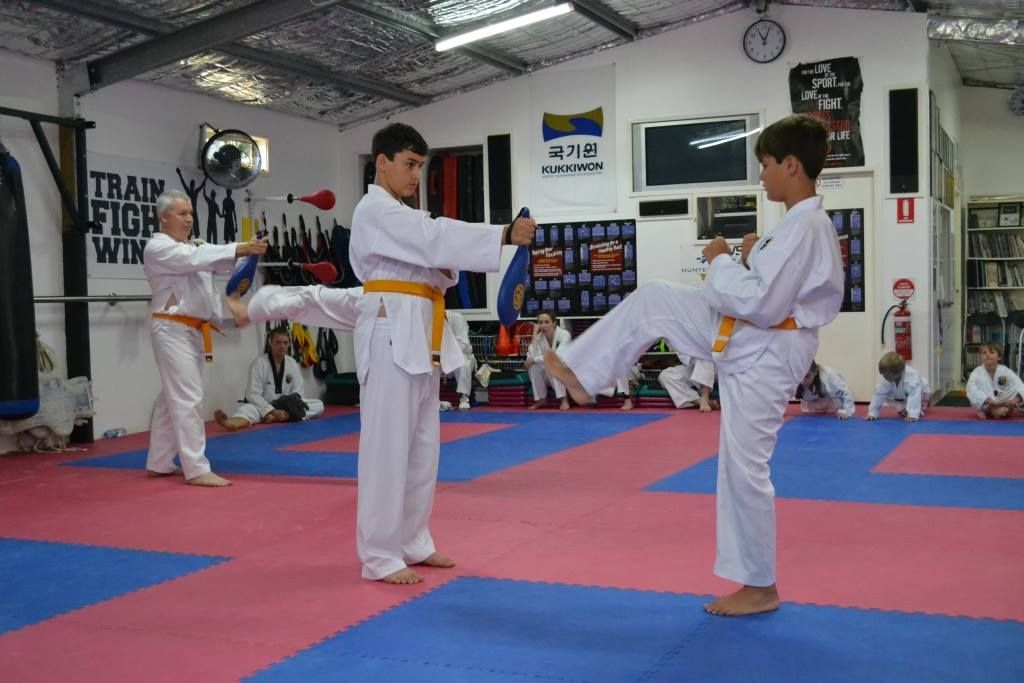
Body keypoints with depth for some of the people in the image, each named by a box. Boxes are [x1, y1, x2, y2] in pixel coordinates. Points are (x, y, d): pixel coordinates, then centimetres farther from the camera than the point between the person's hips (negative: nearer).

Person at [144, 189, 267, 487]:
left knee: (171, 398, 14)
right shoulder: (157, 247, -8)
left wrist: (247, 251, -14)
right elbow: (197, 258, -23)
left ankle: (159, 463, 23)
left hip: (192, 331, 9)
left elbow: (212, 260, 6)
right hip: (173, 330, -9)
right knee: (187, 398, -12)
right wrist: (241, 248, -30)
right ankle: (197, 469, -11)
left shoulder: (189, 248, 20)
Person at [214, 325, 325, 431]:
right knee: (248, 409, -36)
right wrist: (273, 411, -32)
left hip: (285, 407, 5)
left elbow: (297, 392, 0)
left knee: (319, 405, -14)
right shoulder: (259, 363, -16)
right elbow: (253, 394, -21)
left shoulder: (292, 363, -2)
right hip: (263, 407, -5)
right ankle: (233, 424, -76)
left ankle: (275, 418, -35)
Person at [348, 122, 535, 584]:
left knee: (422, 444, 12)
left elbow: (426, 263, 21)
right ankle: (380, 555, -1)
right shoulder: (375, 210, -9)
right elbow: (437, 237, -22)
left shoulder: (400, 216, 23)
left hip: (418, 335, 10)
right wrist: (506, 235, -26)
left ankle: (412, 541, 22)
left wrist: (445, 273, -1)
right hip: (392, 331, -10)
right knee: (388, 444, -7)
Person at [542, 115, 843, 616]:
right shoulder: (800, 224, 8)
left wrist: (720, 262, -15)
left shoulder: (806, 229, -24)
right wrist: (755, 260, 3)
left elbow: (760, 304, -29)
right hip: (742, 338, 10)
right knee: (653, 299, 9)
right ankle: (581, 373, 21)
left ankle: (759, 586, 14)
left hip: (763, 356, -10)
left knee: (743, 467, -1)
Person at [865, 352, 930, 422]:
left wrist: (912, 416, -57)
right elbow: (879, 395, -25)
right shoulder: (886, 380, -32)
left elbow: (914, 396, -52)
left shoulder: (912, 377, -48)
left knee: (918, 413, -11)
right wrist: (872, 413, -27)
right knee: (902, 414, 0)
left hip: (920, 393, -4)